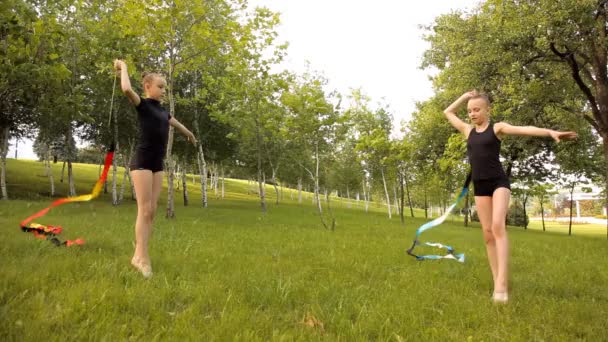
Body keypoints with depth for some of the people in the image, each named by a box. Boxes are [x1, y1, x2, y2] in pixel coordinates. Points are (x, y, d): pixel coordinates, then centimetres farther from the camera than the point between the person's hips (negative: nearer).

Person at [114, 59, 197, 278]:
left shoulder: (162, 111, 17)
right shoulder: (142, 105, -3)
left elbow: (177, 124, 37)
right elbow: (127, 89, -24)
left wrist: (190, 135, 54)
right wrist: (124, 67, -7)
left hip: (157, 164, 7)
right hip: (142, 161, -7)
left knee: (152, 211, 4)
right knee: (144, 210, -10)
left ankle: (138, 255, 10)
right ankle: (143, 258, -6)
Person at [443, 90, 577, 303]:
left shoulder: (497, 127, 2)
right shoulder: (468, 130, 16)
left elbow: (524, 129, -14)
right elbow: (448, 112, 27)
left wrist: (550, 132, -30)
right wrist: (465, 96, 19)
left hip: (499, 182, -5)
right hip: (479, 186, 5)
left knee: (498, 227, -22)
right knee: (487, 234, 0)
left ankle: (502, 284, -27)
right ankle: (497, 284, 4)